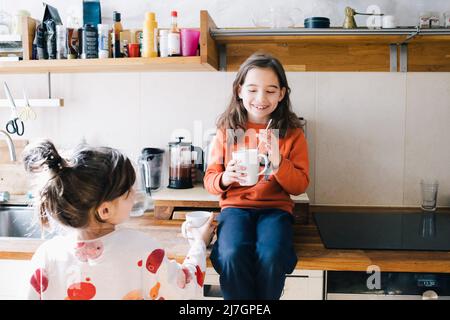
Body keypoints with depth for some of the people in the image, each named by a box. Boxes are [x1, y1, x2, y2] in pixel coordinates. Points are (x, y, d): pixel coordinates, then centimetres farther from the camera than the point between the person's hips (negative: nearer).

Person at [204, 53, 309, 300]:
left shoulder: (292, 133, 5)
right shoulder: (227, 130, 5)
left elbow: (300, 186, 2)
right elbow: (209, 180, 8)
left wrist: (278, 162, -16)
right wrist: (225, 178, -15)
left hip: (275, 207, 0)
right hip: (235, 206, 1)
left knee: (271, 257, -30)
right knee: (232, 256, -29)